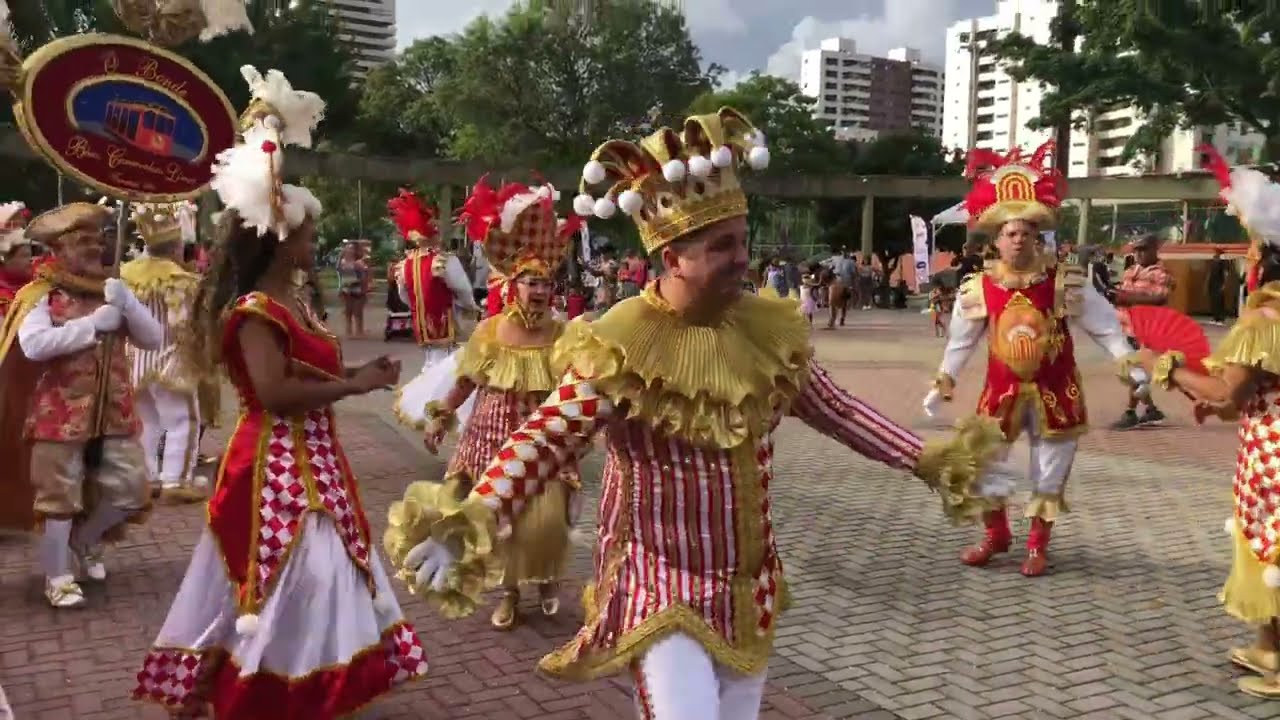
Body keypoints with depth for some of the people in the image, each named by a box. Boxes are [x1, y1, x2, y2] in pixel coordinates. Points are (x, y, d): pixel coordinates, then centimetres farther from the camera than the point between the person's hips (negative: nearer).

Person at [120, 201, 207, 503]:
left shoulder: (126, 272, 4)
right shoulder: (177, 278, -18)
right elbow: (181, 323, -22)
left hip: (135, 362, 7)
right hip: (168, 361, -7)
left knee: (148, 423, 18)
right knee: (182, 423, 2)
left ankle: (149, 477, 24)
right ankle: (176, 480, 0)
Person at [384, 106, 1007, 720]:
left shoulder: (767, 328, -2)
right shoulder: (620, 346, -19)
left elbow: (833, 409, 10)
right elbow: (548, 439, -24)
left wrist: (921, 458, 8)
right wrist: (476, 518, -40)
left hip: (748, 578, 6)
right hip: (661, 578, -6)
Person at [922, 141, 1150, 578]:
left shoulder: (1066, 283, -9)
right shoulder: (978, 289, -6)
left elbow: (1103, 325, -3)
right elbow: (960, 340, 3)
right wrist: (944, 381, 4)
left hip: (1054, 391, -1)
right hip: (1003, 390, 1)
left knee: (1049, 472, 8)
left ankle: (1038, 545, 28)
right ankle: (996, 535, 29)